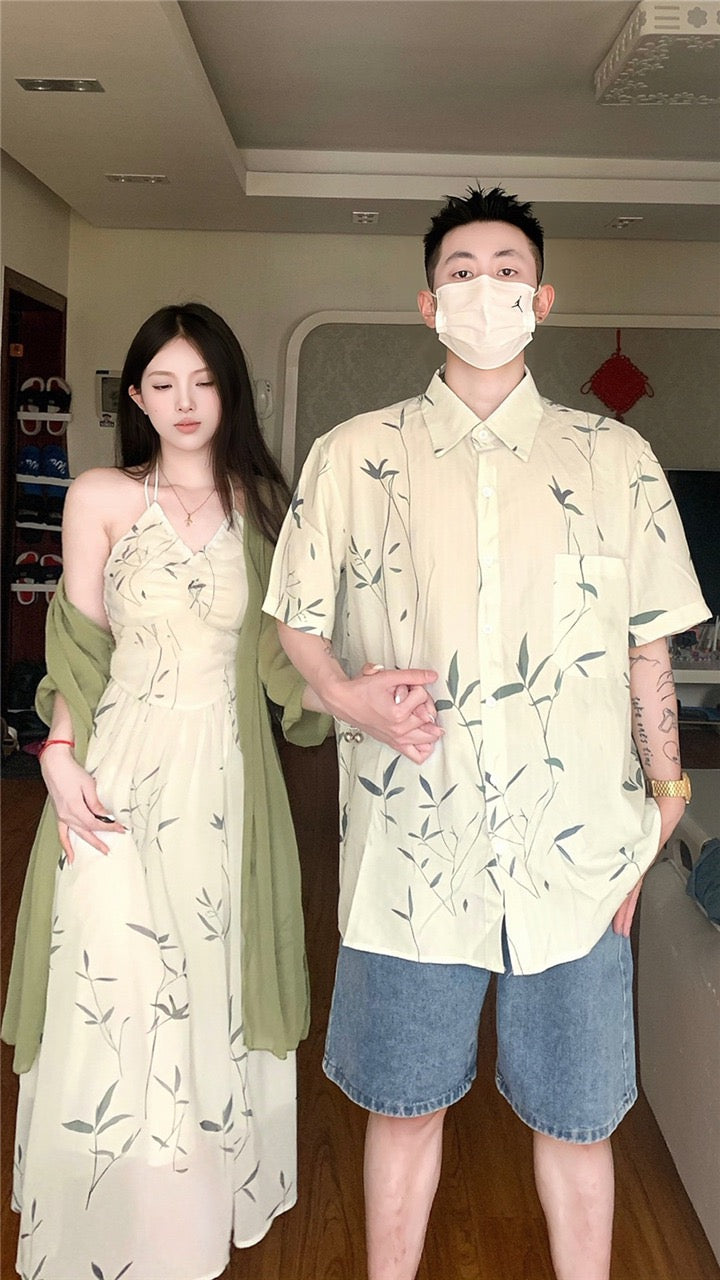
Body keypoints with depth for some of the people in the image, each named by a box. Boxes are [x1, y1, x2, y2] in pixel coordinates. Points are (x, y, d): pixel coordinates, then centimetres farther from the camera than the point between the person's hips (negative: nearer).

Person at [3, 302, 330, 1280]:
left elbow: (277, 651, 6)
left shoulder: (262, 505, 6)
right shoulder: (101, 497, 0)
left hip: (226, 772, 2)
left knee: (215, 990, 11)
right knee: (112, 997, 2)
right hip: (122, 770, -2)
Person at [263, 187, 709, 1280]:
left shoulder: (616, 461, 5)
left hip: (575, 854, 1)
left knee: (575, 1116, 14)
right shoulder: (351, 457, 4)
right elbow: (296, 623, 8)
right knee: (404, 1104, 16)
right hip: (410, 851, 0)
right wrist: (348, 693, -12)